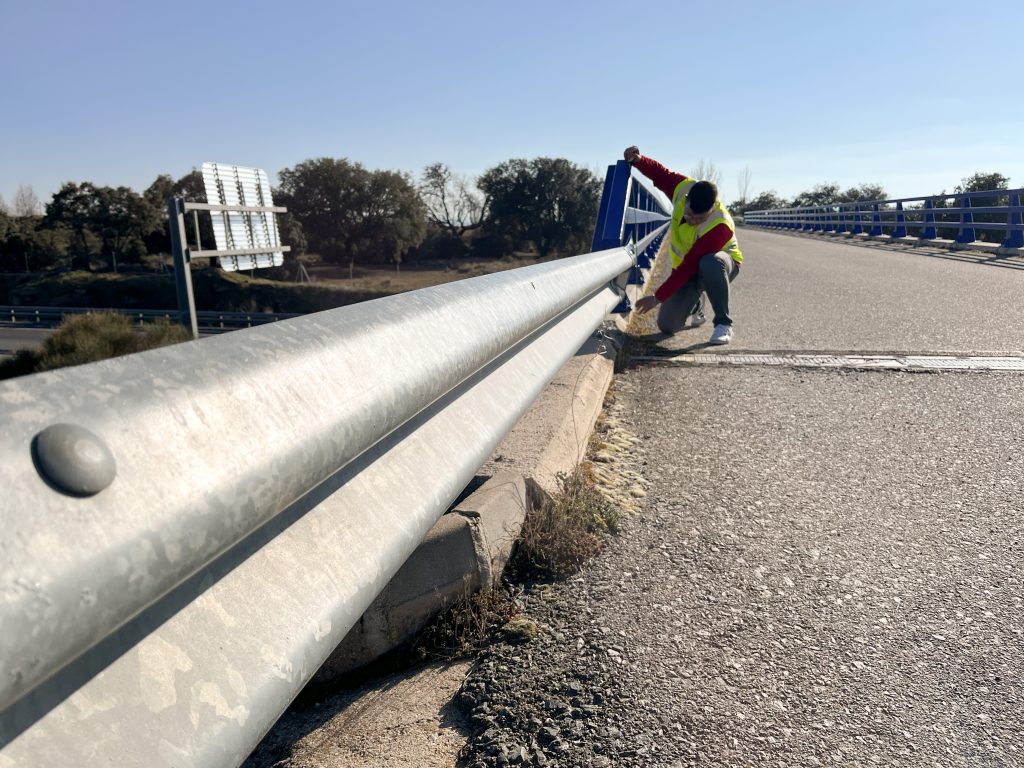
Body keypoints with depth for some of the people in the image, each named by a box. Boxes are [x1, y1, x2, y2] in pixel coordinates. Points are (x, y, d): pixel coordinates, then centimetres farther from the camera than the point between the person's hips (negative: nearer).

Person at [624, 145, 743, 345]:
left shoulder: (719, 227, -37)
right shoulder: (684, 187, -21)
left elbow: (688, 267, -37)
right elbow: (660, 173, -1)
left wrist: (657, 297, -35)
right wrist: (637, 160, -20)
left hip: (722, 263, -5)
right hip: (688, 265, 5)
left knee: (710, 264, -45)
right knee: (667, 325, -6)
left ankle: (724, 324, -25)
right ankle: (696, 307, 29)